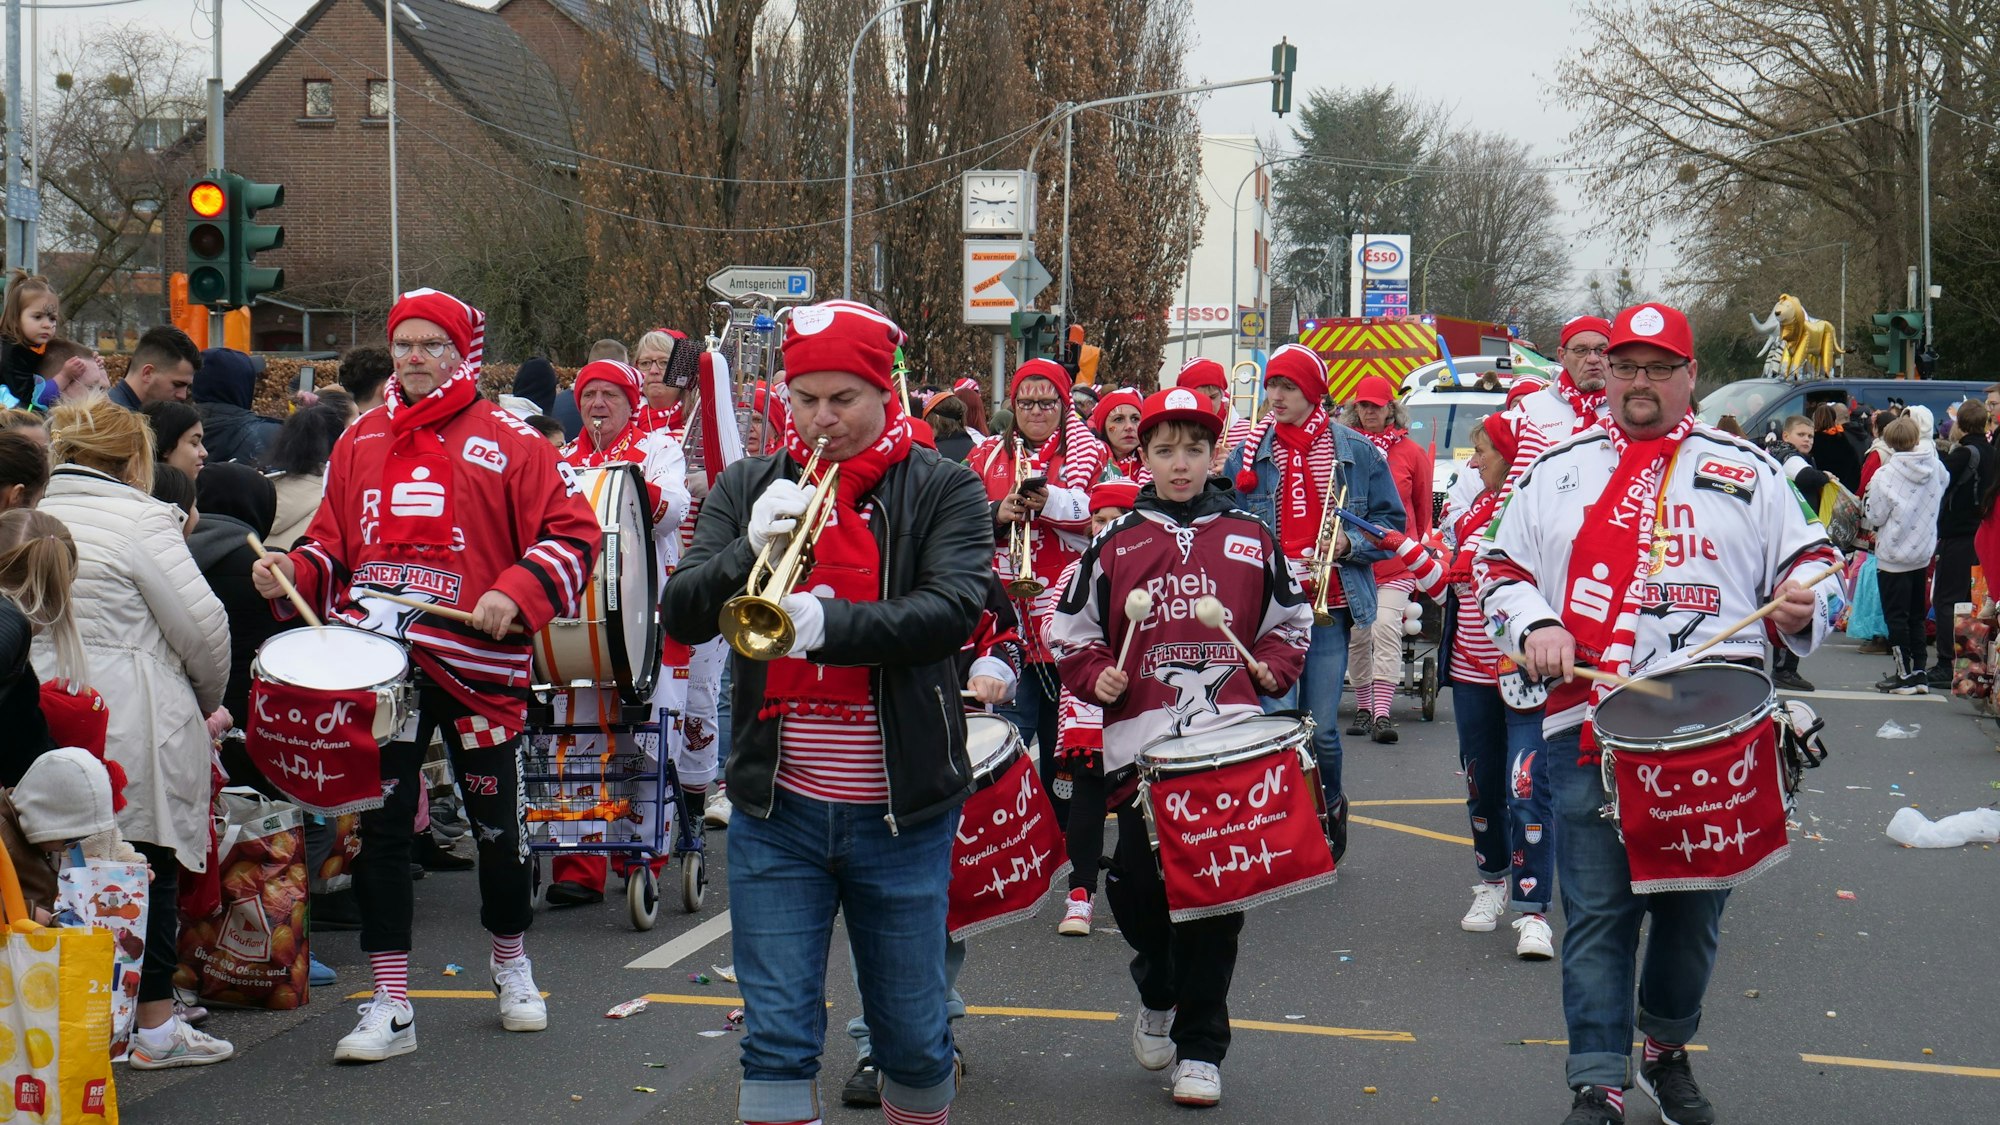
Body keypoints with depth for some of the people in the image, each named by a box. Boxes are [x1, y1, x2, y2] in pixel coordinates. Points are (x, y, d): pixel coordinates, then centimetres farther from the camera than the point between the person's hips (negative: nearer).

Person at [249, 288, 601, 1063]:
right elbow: (333, 543, 17)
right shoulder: (360, 442, 12)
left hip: (476, 662, -3)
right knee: (378, 824, 1)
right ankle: (390, 1007, 7)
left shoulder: (508, 442, -1)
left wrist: (517, 593, -19)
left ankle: (511, 963, 35)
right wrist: (293, 573, -4)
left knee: (496, 821, 10)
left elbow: (573, 533, -5)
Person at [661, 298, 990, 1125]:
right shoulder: (748, 488, 7)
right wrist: (750, 549, -23)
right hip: (776, 812, 1)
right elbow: (680, 617, -3)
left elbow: (954, 612, -17)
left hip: (901, 812, -1)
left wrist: (831, 625, -33)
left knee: (914, 1038, 10)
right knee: (776, 1038, 0)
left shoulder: (944, 491, -1)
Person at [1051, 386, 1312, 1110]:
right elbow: (1073, 635, 13)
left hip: (1231, 742, 0)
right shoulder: (1116, 546, 9)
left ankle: (1201, 1048, 10)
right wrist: (1099, 678, -5)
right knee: (1137, 886, -3)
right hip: (1142, 739, 0)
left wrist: (1271, 667, 2)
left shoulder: (1251, 540, 11)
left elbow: (1290, 621, 20)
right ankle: (1158, 994, 29)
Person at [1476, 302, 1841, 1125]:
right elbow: (1499, 567, 15)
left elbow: (1809, 560, 11)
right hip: (1589, 724, 0)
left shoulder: (1746, 471, 10)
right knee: (1597, 911, -2)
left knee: (1693, 909, 10)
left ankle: (1667, 1052, 32)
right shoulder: (1559, 470, 13)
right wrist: (1532, 626, -4)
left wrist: (1808, 601, -11)